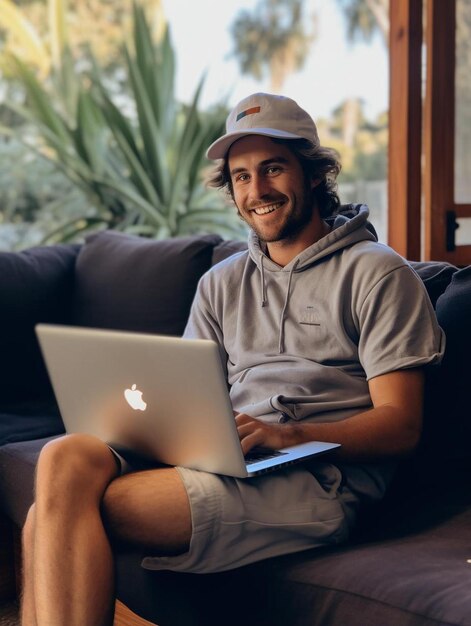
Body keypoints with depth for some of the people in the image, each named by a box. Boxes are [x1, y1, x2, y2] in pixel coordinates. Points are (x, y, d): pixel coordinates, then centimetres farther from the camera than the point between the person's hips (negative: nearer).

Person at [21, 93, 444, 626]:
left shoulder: (377, 273, 4)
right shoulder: (221, 283, 23)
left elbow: (400, 426, -3)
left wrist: (284, 434, -19)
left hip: (316, 480, -6)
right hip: (225, 459, 6)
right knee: (66, 456, -23)